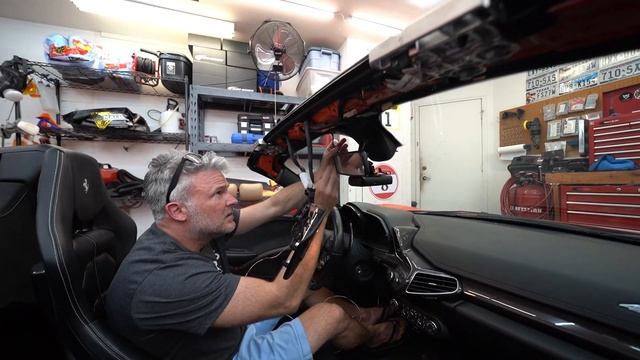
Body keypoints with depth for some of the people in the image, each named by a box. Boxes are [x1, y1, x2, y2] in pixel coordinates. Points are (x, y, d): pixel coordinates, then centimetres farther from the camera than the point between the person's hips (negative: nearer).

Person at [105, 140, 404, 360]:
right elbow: (283, 298, -38)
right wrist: (320, 210, -35)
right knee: (333, 314, -4)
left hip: (236, 327, 8)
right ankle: (371, 336, 31)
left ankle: (364, 314, 33)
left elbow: (274, 206, -7)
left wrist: (321, 173, -12)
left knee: (308, 286, 10)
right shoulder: (164, 279, -39)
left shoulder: (196, 227, -13)